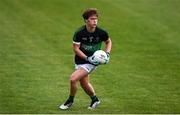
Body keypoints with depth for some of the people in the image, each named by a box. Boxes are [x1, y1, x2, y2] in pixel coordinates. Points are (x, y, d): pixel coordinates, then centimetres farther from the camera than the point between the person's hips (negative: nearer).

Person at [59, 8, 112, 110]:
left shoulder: (101, 33, -14)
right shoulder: (79, 33, -16)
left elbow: (108, 42, 8)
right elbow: (76, 49, -11)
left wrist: (107, 54, -7)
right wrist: (87, 58, -21)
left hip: (92, 63, -3)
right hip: (80, 60, 3)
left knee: (73, 78, -18)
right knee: (84, 83, 17)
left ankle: (70, 101, 5)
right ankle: (95, 99, 45)